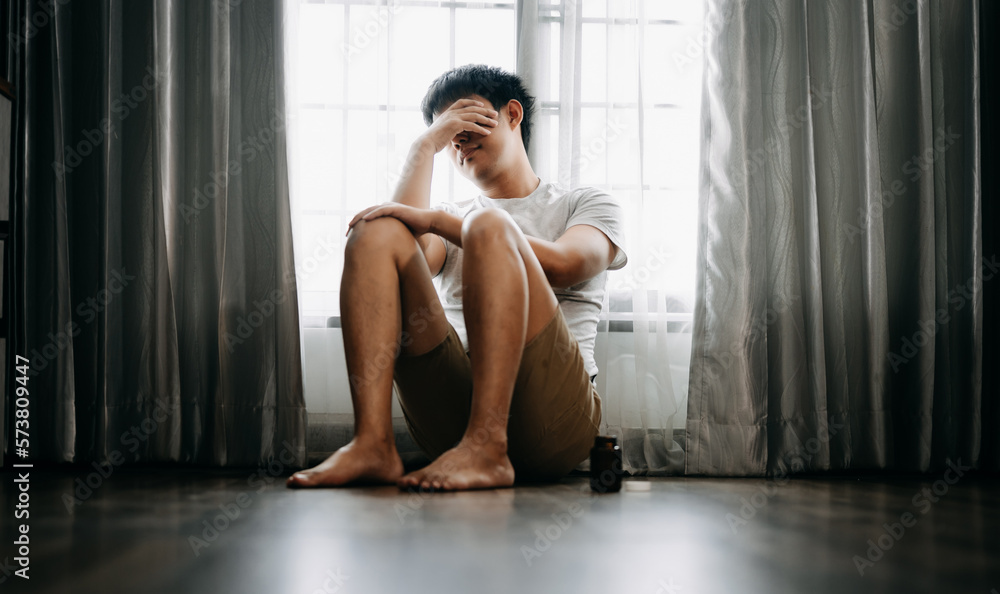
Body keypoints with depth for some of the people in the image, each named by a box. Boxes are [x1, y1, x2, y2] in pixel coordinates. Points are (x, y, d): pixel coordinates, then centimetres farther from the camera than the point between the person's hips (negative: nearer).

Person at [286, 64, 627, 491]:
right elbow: (412, 256, 3)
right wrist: (425, 146, 11)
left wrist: (434, 219, -7)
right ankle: (372, 443, -28)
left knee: (488, 226, -23)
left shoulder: (588, 205, 20)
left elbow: (561, 265, -5)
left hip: (552, 414, -3)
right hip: (451, 413, 3)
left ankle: (487, 448, -35)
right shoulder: (455, 222, 29)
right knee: (376, 231, -11)